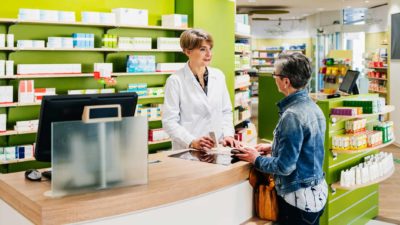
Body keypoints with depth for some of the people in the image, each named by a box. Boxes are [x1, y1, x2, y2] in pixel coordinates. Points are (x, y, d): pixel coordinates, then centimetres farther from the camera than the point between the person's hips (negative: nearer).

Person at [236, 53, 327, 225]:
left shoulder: (292, 115, -25)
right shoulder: (312, 107, 2)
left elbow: (285, 166, -23)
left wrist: (256, 159, -8)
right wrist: (273, 148, 13)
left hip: (299, 198, -9)